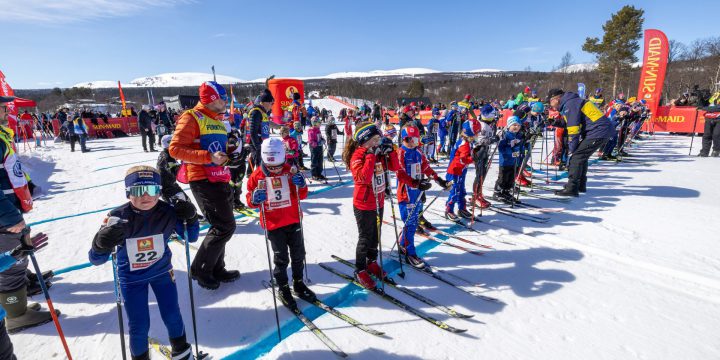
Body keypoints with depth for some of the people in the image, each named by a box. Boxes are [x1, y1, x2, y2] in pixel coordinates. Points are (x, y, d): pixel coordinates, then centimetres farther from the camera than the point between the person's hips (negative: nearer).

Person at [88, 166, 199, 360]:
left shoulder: (167, 212, -20)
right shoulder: (117, 218, -23)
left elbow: (190, 237, -5)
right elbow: (96, 259, -19)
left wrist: (190, 219, -26)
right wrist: (101, 244, -42)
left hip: (162, 271, 1)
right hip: (132, 277, -1)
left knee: (172, 316, 10)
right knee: (139, 325, 4)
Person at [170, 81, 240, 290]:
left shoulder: (217, 121, 19)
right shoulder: (191, 118, -9)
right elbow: (175, 149, -18)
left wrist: (229, 155, 11)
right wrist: (209, 156, -25)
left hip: (220, 180, 9)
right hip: (203, 180, -9)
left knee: (222, 226, 14)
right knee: (225, 226, -9)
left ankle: (216, 269, 28)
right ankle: (200, 270, 9)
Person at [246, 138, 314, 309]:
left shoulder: (290, 171, -4)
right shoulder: (257, 176, -8)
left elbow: (302, 195, 0)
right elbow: (250, 201, -1)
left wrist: (300, 184, -21)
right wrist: (255, 199, -24)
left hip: (293, 221, 3)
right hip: (273, 224, -2)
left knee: (298, 254, 14)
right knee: (281, 258, 6)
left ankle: (298, 283, 34)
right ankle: (283, 288, 27)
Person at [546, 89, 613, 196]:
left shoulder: (569, 105, -13)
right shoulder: (573, 102, 19)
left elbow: (573, 129, -16)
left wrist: (571, 148, -7)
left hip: (598, 131, -10)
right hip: (605, 129, 10)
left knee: (577, 156, -11)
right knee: (582, 156, 18)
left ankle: (572, 188, -13)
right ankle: (580, 185, 26)